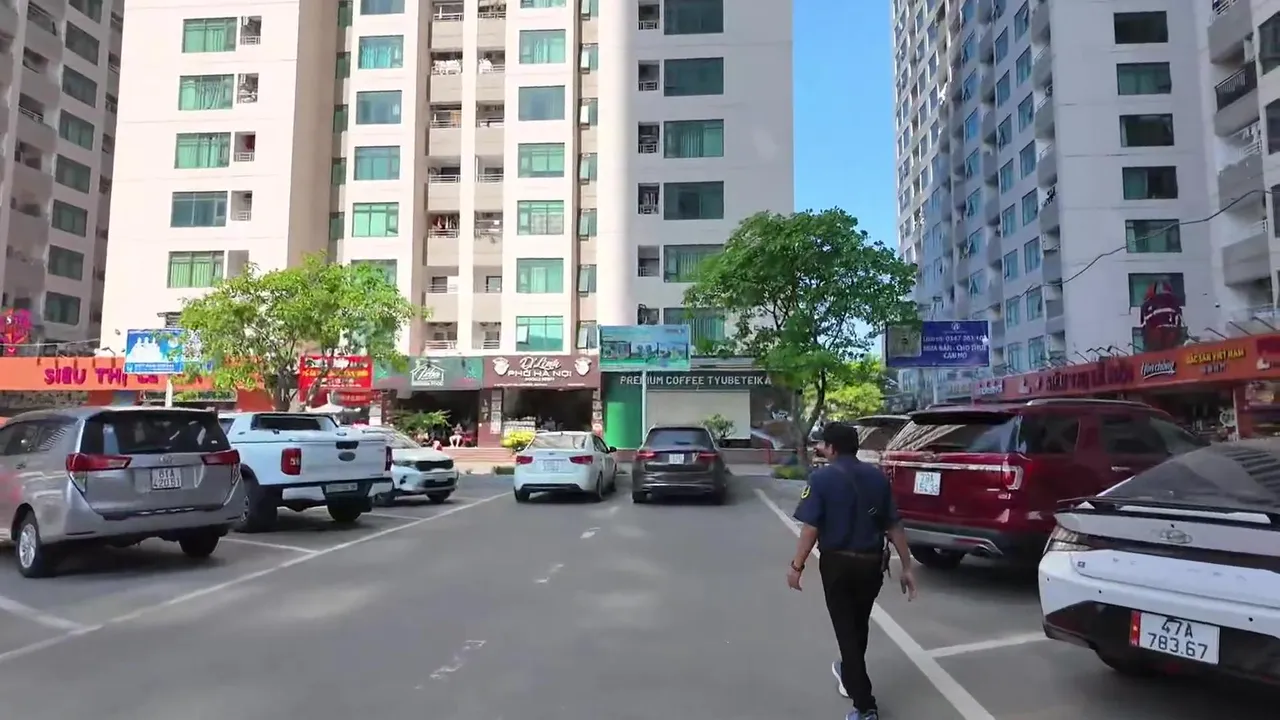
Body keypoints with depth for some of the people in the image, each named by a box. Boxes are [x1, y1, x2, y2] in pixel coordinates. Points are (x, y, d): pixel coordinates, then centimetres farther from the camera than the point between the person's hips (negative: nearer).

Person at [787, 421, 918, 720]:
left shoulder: (821, 478, -12)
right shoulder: (877, 476, 3)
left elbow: (811, 529, -16)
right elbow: (894, 526, 3)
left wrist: (797, 566, -7)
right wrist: (906, 566, 9)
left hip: (838, 563, -5)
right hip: (872, 562, 5)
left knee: (845, 629, 5)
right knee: (860, 624, 23)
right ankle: (850, 674, 46)